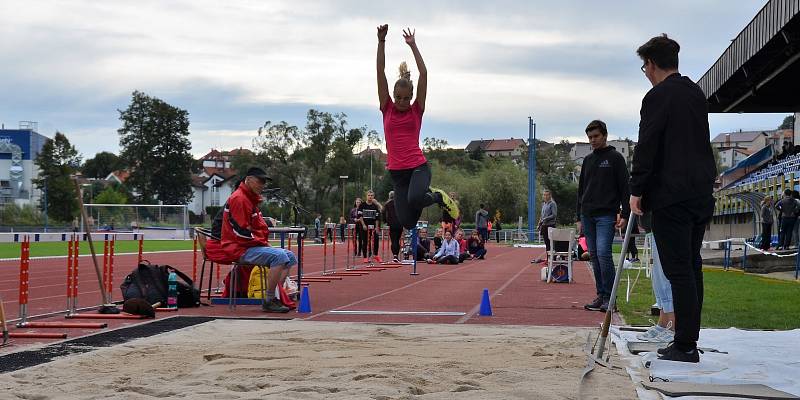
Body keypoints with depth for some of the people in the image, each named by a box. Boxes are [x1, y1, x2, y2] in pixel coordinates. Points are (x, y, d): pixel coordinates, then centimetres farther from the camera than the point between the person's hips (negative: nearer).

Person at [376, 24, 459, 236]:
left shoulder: (417, 111, 3)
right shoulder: (387, 109, 7)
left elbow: (424, 74, -2)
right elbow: (380, 72, 0)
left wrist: (413, 46, 0)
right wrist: (381, 41, -6)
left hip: (418, 167, -3)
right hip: (397, 172, 3)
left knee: (413, 199, -34)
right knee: (406, 222, -1)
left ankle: (438, 197, 0)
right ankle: (428, 194, 30)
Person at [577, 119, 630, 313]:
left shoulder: (615, 158, 2)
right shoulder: (587, 160, 17)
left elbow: (624, 188, -2)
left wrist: (625, 215, -10)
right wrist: (579, 217, 16)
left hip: (606, 215, -6)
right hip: (588, 215, 6)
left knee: (603, 253, -16)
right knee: (594, 255, 5)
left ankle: (609, 297, -10)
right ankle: (601, 295, 11)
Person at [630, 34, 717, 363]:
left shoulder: (657, 97, -10)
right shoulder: (696, 93, 15)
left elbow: (646, 147, -13)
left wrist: (637, 190, -9)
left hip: (672, 196, -8)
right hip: (702, 193, 8)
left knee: (679, 270, -7)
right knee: (692, 266, 12)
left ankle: (685, 346, -5)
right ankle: (688, 340, 17)